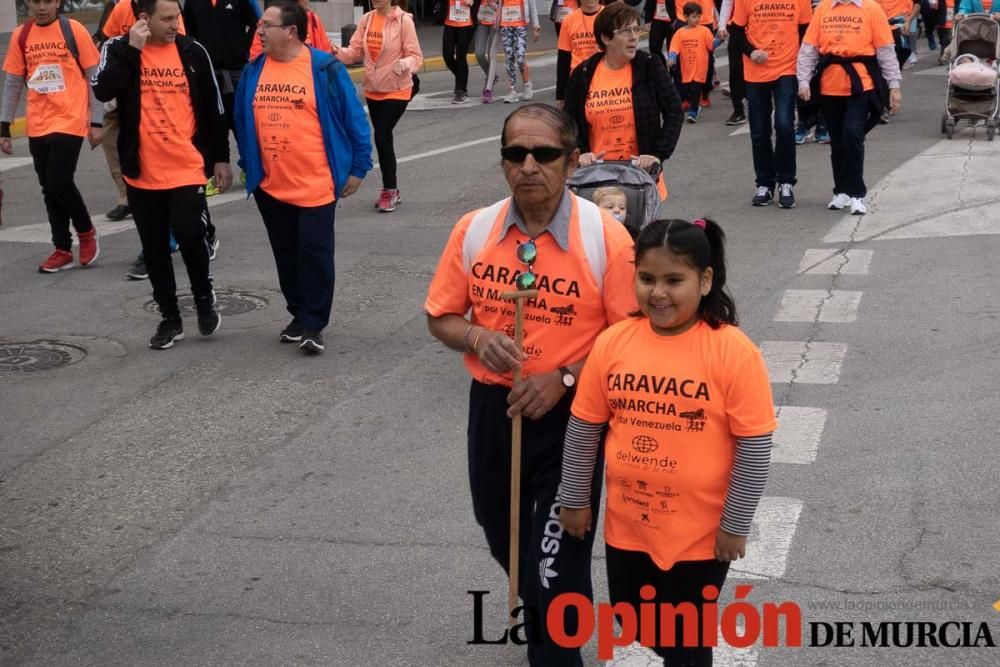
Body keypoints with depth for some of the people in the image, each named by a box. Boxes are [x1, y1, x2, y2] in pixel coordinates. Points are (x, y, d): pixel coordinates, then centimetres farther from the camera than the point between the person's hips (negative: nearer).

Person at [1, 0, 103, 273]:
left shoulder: (73, 30, -4)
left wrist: (96, 122, -5)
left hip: (70, 122, -4)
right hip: (38, 127, 4)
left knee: (60, 182, -10)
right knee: (49, 188, 7)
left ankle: (86, 232, 15)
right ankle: (63, 250, 17)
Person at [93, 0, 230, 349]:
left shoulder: (193, 52, 2)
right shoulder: (119, 49, -1)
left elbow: (213, 107, 8)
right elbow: (103, 90, -20)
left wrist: (220, 157, 8)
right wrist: (133, 48, -21)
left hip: (188, 168, -1)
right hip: (142, 172, 1)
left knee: (189, 234, -15)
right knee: (154, 249, 8)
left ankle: (204, 296, 14)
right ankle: (170, 318, 24)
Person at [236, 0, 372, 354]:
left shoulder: (325, 69, -9)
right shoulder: (253, 71, 5)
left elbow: (354, 119, -5)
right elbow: (243, 121, 16)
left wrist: (358, 167, -5)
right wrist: (248, 166, 16)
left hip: (316, 186, -5)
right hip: (270, 187, 5)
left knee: (314, 253, -1)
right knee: (286, 255, 13)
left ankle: (314, 324, 9)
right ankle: (299, 316, 28)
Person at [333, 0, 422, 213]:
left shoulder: (404, 20, -15)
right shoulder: (366, 19, 2)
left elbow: (415, 56, -14)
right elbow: (355, 50, 0)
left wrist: (405, 64, -34)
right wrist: (338, 52, -19)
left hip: (397, 90, -6)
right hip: (372, 90, 6)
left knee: (382, 137, -12)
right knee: (383, 139, 13)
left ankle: (390, 190, 4)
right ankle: (391, 190, 26)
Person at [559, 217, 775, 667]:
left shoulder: (732, 351, -18)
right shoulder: (613, 342, -7)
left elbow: (754, 446, -14)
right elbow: (584, 429, 2)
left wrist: (735, 525, -11)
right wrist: (575, 499, 8)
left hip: (701, 531, -4)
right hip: (626, 525, 4)